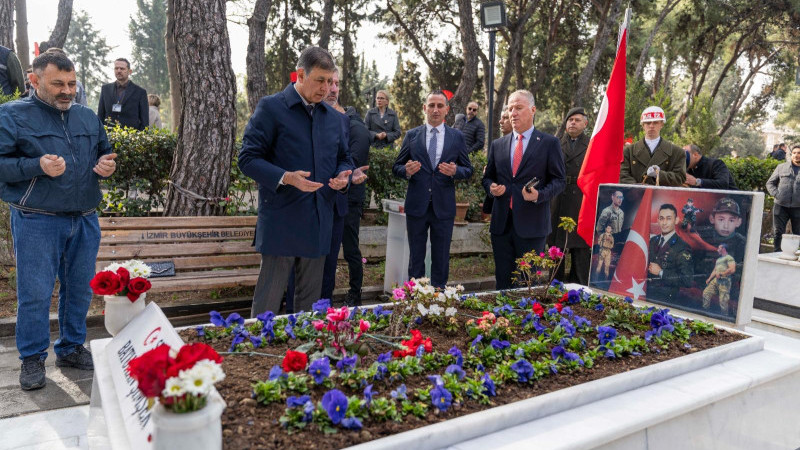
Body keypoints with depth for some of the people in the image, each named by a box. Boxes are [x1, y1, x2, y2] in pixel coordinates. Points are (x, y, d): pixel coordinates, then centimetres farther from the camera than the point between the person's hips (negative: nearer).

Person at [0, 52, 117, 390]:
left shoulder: (87, 117, 13)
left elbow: (104, 153, 24)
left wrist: (107, 166, 1)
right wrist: (38, 166, -22)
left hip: (85, 220, 5)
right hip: (37, 221, -5)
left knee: (80, 289, 11)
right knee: (35, 293, 0)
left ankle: (71, 348, 27)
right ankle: (32, 359, 16)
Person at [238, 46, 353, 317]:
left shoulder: (334, 117, 14)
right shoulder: (271, 107, -4)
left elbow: (342, 159, 22)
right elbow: (248, 159, -8)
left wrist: (343, 176, -2)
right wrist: (286, 178, -24)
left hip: (319, 223, 6)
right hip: (280, 221, -5)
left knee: (310, 301, 15)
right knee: (268, 302, 1)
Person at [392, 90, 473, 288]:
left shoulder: (457, 137, 5)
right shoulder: (411, 135, 5)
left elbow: (468, 170, 6)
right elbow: (397, 167, 6)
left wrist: (455, 171, -16)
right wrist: (407, 171, -17)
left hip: (443, 207, 0)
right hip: (416, 205, 0)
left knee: (441, 259, 9)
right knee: (415, 258, 10)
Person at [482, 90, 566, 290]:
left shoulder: (549, 143, 1)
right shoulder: (497, 144, 13)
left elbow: (558, 180, 1)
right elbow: (488, 177, 20)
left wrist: (539, 195, -17)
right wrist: (491, 187, -3)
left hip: (531, 224, -3)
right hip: (502, 223, 4)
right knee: (502, 282, 10)